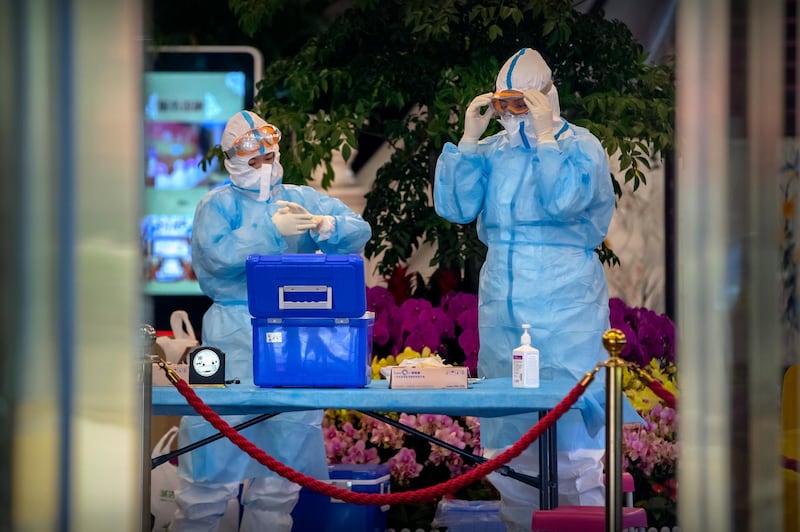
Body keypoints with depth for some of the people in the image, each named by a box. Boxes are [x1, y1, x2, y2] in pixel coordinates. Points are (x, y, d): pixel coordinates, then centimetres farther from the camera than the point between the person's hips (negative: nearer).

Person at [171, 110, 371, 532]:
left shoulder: (302, 199, 13)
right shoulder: (218, 204, 4)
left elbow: (359, 232, 2)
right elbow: (219, 254, -15)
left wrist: (321, 225, -19)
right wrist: (275, 229, -18)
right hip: (234, 332, -4)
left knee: (290, 431, 7)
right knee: (218, 432, -7)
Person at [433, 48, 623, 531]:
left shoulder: (580, 146, -3)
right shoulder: (492, 152, 10)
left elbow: (562, 200, -21)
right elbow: (454, 206, 0)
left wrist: (545, 134, -16)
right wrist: (469, 137, -3)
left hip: (564, 307, -5)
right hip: (502, 305, 5)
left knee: (569, 416, -7)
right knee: (508, 426, 9)